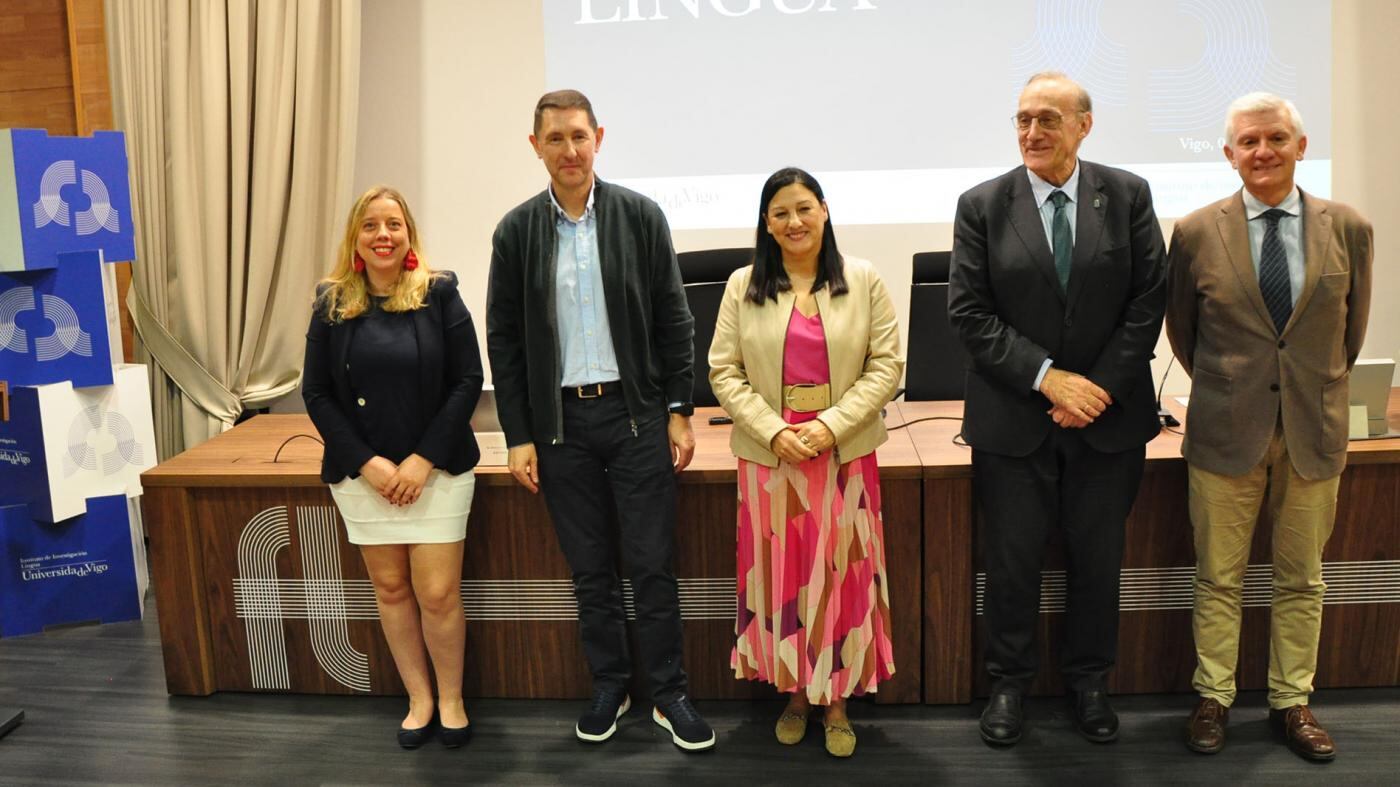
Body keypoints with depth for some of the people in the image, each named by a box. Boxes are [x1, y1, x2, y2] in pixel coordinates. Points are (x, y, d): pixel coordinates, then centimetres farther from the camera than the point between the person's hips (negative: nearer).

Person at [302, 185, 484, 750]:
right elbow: (316, 393, 3)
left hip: (436, 469, -2)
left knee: (438, 593, -2)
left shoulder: (439, 294, -3)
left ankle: (451, 699, 19)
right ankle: (418, 697, 26)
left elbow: (468, 381, -6)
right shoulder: (332, 304, 2)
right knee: (390, 588, 10)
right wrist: (366, 462, -8)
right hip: (362, 472, 2)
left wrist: (423, 460, -11)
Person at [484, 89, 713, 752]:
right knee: (590, 570, 12)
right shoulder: (516, 231, 2)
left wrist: (679, 412, -2)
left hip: (637, 413, -1)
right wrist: (518, 437, 0)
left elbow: (673, 320, 1)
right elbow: (503, 340, 3)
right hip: (560, 422, 2)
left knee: (652, 566, 3)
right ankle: (609, 686, 29)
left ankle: (669, 695, 19)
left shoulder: (639, 216, -1)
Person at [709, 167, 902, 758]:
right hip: (769, 453, 1)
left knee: (840, 575, 5)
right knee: (781, 575, 8)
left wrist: (831, 426, -14)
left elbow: (886, 365, -3)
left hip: (844, 453, 0)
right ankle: (793, 694, 25)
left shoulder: (863, 281, 0)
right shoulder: (744, 286, 2)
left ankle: (837, 701, 20)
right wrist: (774, 432, -12)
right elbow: (724, 371, 0)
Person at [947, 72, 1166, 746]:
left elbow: (1148, 302, -2)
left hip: (1109, 416, 1)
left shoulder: (1128, 196, 1)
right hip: (1012, 420, -1)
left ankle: (1089, 679, 33)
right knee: (1011, 561, 8)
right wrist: (1047, 378, -14)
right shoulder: (981, 206, -2)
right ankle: (1009, 683, 28)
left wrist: (1102, 388, -11)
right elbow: (969, 311, -7)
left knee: (1098, 559, 13)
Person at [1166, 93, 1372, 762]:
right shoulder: (1196, 233, -5)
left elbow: (1352, 327, 12)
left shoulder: (1348, 229, 0)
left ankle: (1292, 702, 27)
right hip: (1227, 431, -1)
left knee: (1302, 580, 12)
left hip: (1314, 432, 2)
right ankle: (1213, 699, 22)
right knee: (1218, 578, 8)